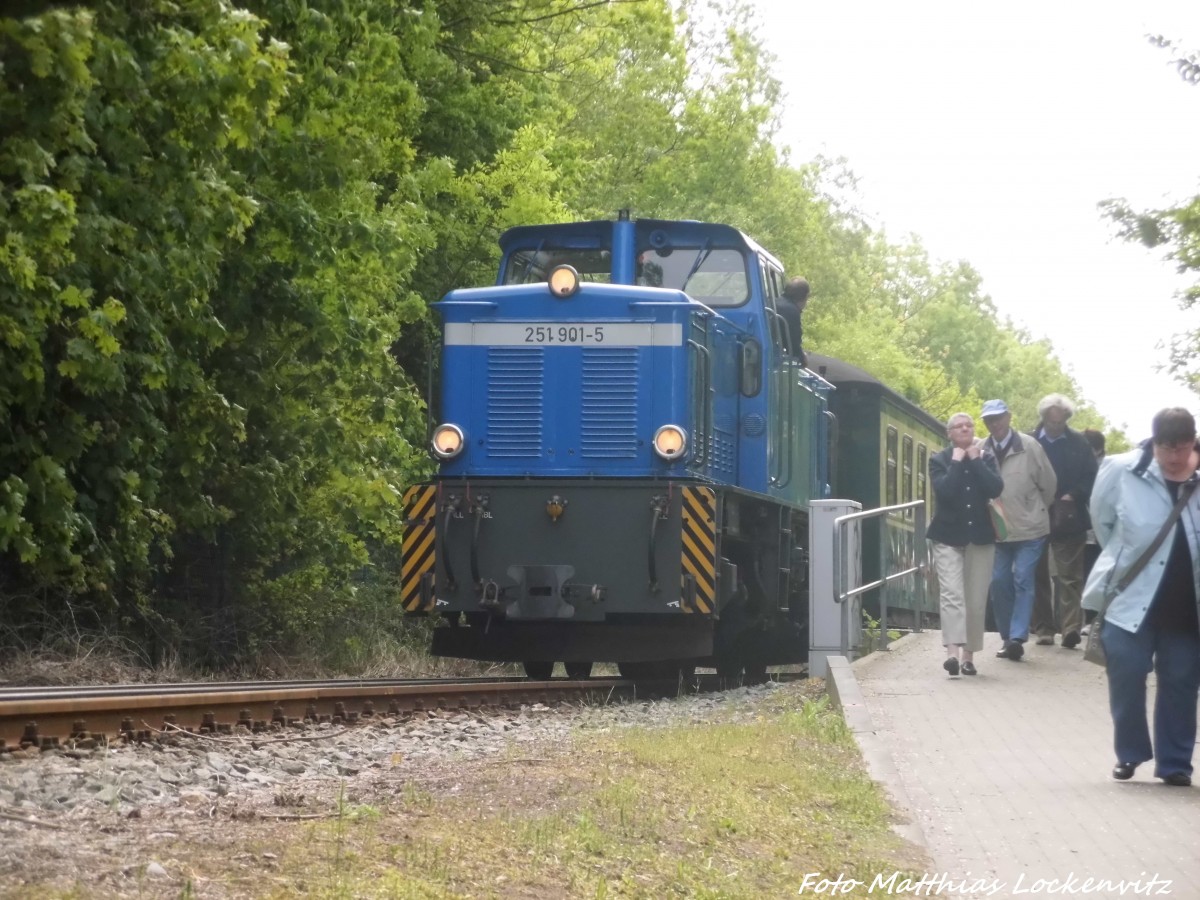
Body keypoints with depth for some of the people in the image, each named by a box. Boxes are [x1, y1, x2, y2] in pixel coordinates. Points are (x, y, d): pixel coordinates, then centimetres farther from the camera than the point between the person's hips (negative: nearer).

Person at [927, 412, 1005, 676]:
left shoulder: (986, 457, 8)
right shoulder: (939, 460, 2)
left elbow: (996, 488, -10)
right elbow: (944, 490, -16)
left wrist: (975, 460, -9)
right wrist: (957, 462, -12)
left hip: (980, 536, 2)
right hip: (948, 536, -2)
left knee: (976, 599, 3)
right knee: (951, 594, -16)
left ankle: (968, 654, 11)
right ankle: (952, 651, -28)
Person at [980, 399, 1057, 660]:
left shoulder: (1029, 447, -10)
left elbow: (1048, 484, 0)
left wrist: (1038, 510, 9)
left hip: (1028, 529, -4)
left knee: (1023, 580, -9)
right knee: (999, 582, 5)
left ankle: (1017, 637, -10)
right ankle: (1008, 637, 17)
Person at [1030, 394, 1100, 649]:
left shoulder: (1078, 442, 2)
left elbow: (1091, 476, 2)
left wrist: (1074, 496, -10)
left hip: (1068, 519, -1)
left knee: (1070, 576, -5)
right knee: (1039, 575, 7)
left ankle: (1071, 628, -10)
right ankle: (1043, 628, 15)